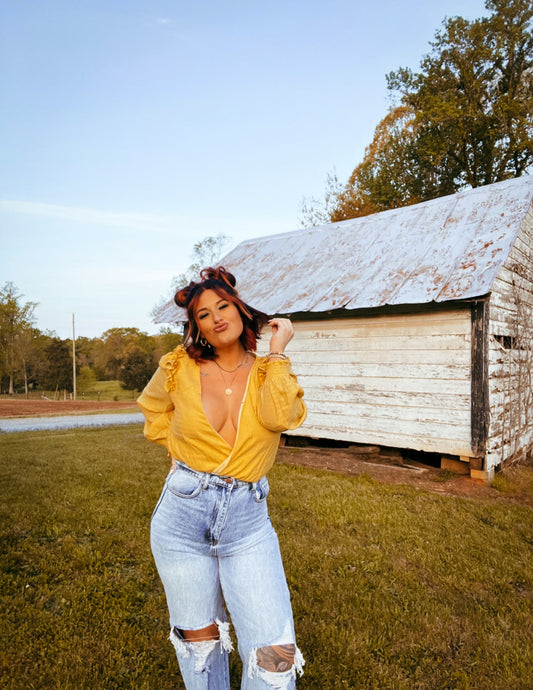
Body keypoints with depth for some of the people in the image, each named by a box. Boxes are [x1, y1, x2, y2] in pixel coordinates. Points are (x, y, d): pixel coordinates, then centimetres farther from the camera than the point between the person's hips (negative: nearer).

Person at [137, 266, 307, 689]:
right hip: (183, 513, 1)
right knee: (198, 638, 18)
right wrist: (181, 449, 7)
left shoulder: (271, 375, -1)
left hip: (247, 519, 0)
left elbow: (280, 417, -23)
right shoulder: (180, 368, -1)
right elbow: (153, 411, 18)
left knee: (275, 653, -4)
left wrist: (277, 351, -15)